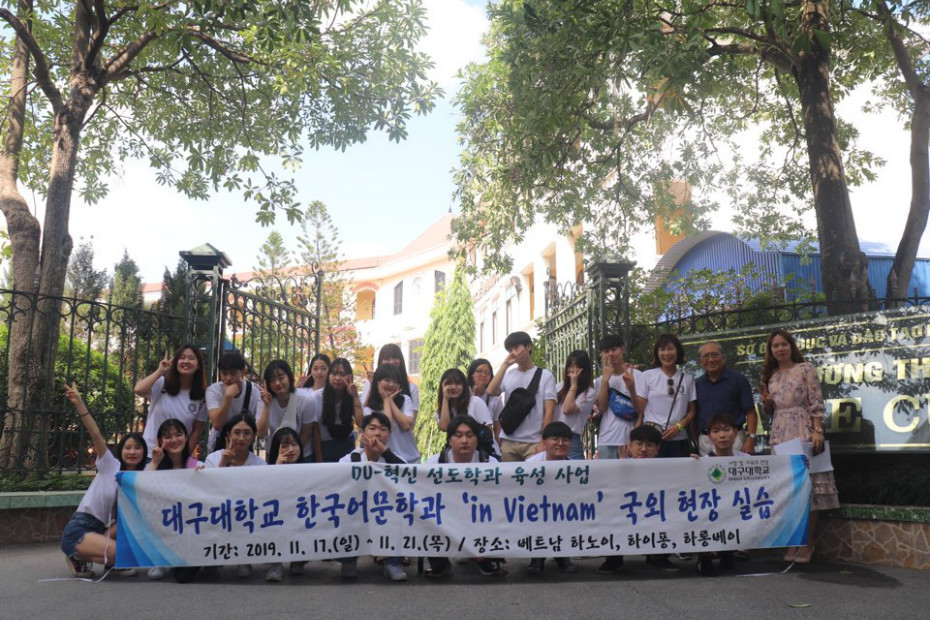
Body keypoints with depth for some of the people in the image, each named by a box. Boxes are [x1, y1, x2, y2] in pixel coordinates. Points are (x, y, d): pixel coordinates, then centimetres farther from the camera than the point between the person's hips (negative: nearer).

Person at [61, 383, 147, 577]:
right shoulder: (110, 465, -2)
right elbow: (96, 435, -15)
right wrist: (79, 404, -26)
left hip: (102, 531, 6)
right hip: (78, 530, -6)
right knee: (120, 552, -26)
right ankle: (78, 556, -1)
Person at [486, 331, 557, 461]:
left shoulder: (545, 375, 3)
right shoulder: (508, 375, 11)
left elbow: (549, 411, -1)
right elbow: (491, 391, -7)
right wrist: (505, 365, -4)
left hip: (533, 442, -3)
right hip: (508, 441, 3)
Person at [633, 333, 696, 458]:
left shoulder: (688, 379, 9)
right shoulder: (646, 376, 4)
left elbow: (692, 411, 9)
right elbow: (640, 410, 4)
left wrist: (678, 426, -5)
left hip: (679, 440, 2)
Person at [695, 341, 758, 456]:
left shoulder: (737, 380, 2)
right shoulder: (697, 384, 12)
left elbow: (750, 412, -1)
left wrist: (751, 439, -11)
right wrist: (694, 442, 7)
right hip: (704, 440, 3)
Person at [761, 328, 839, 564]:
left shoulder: (806, 369, 1)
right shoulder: (771, 376, 15)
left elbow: (816, 403, -5)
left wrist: (817, 431, -15)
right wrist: (766, 401, 0)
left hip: (803, 432, -5)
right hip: (780, 435, 5)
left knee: (808, 483, -5)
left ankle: (808, 543, 3)